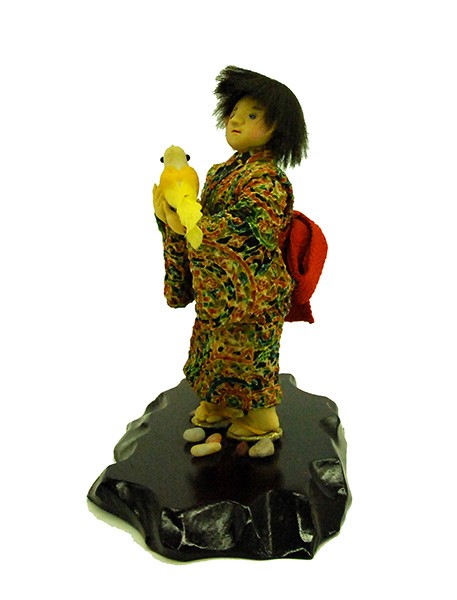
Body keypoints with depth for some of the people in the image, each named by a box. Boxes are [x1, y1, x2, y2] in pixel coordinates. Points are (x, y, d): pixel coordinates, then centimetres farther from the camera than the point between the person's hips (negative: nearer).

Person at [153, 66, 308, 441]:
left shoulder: (267, 179, -19)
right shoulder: (220, 172, 9)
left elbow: (248, 231, -29)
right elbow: (203, 220, 14)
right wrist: (170, 216, -4)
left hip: (251, 293, -8)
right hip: (216, 290, 8)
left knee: (247, 354, 6)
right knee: (215, 348, 20)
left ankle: (262, 422, 27)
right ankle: (218, 408, 41)